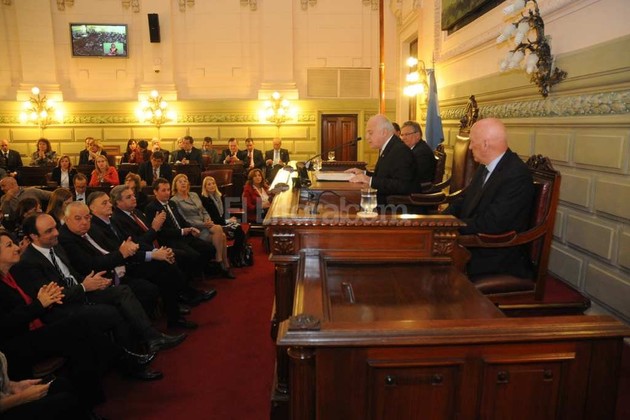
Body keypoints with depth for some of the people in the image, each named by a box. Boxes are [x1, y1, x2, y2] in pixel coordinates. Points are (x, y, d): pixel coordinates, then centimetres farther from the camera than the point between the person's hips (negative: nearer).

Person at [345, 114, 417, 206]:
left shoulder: (401, 151, -16)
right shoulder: (385, 148, 13)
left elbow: (402, 185, -25)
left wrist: (370, 180, -26)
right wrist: (364, 173, 7)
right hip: (381, 202, 9)